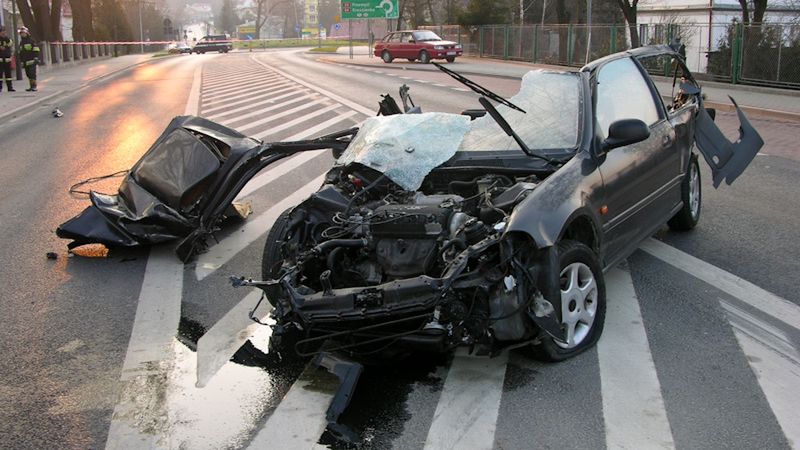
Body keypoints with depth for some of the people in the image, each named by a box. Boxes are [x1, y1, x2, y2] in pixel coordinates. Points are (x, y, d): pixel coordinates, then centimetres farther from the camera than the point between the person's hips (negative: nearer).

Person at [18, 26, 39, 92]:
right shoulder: (21, 42, 20)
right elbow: (20, 52, 25)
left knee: (32, 74, -13)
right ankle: (31, 87, 7)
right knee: (28, 74, 5)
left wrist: (36, 58, -16)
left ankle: (34, 87, -14)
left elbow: (36, 50, -7)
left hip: (31, 61, -7)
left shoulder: (31, 41, -1)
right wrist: (20, 61, 21)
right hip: (25, 62, 7)